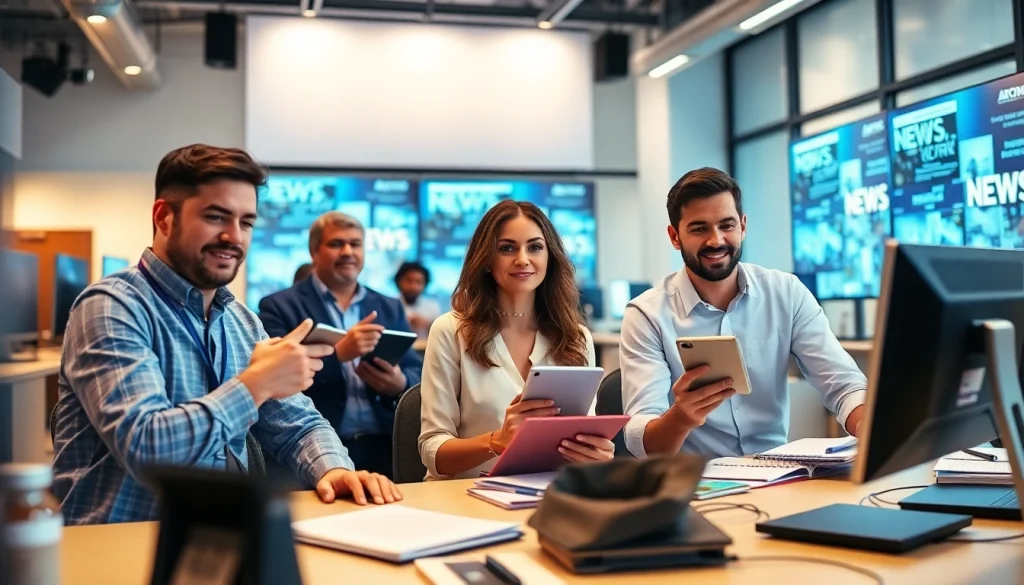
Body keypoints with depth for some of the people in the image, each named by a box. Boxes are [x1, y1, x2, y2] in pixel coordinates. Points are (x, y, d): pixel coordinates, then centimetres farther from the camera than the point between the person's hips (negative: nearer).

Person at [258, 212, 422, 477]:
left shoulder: (390, 308, 17)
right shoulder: (280, 306, 4)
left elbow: (418, 373, 12)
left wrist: (400, 384, -10)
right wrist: (338, 353, -20)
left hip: (385, 448, 4)